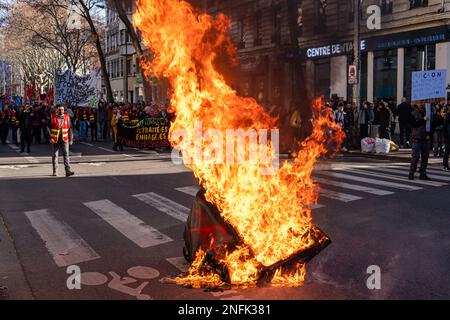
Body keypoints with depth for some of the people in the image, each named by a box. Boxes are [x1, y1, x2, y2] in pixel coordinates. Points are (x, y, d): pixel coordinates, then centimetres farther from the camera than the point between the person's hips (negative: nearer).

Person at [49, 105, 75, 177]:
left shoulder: (67, 117, 5)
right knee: (54, 155, 7)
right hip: (55, 139, 0)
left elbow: (70, 129, 9)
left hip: (64, 139, 0)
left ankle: (68, 170, -17)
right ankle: (55, 171, 18)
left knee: (66, 153, -12)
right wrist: (50, 137, -11)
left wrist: (71, 139, 7)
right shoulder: (53, 117, 0)